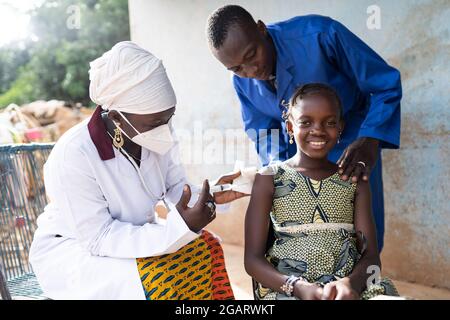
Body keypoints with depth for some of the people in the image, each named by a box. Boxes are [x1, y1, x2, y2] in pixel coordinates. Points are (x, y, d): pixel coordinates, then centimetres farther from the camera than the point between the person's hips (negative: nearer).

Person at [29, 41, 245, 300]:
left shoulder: (156, 133, -14)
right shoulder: (73, 156, -31)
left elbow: (176, 189, -3)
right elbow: (99, 238, -29)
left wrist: (207, 195, -26)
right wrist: (180, 228, -39)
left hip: (132, 231, 6)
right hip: (71, 249, -5)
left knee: (206, 248, -11)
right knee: (156, 280, -29)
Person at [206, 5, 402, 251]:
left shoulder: (319, 35, -31)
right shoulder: (242, 81, -14)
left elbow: (387, 85, -23)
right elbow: (263, 130, -1)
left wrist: (370, 140, -38)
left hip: (351, 145, -3)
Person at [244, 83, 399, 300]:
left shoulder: (355, 180, 12)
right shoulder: (270, 178, 5)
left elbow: (370, 254, 5)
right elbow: (253, 258, 0)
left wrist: (351, 282, -18)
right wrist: (298, 287, -17)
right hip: (284, 287, -1)